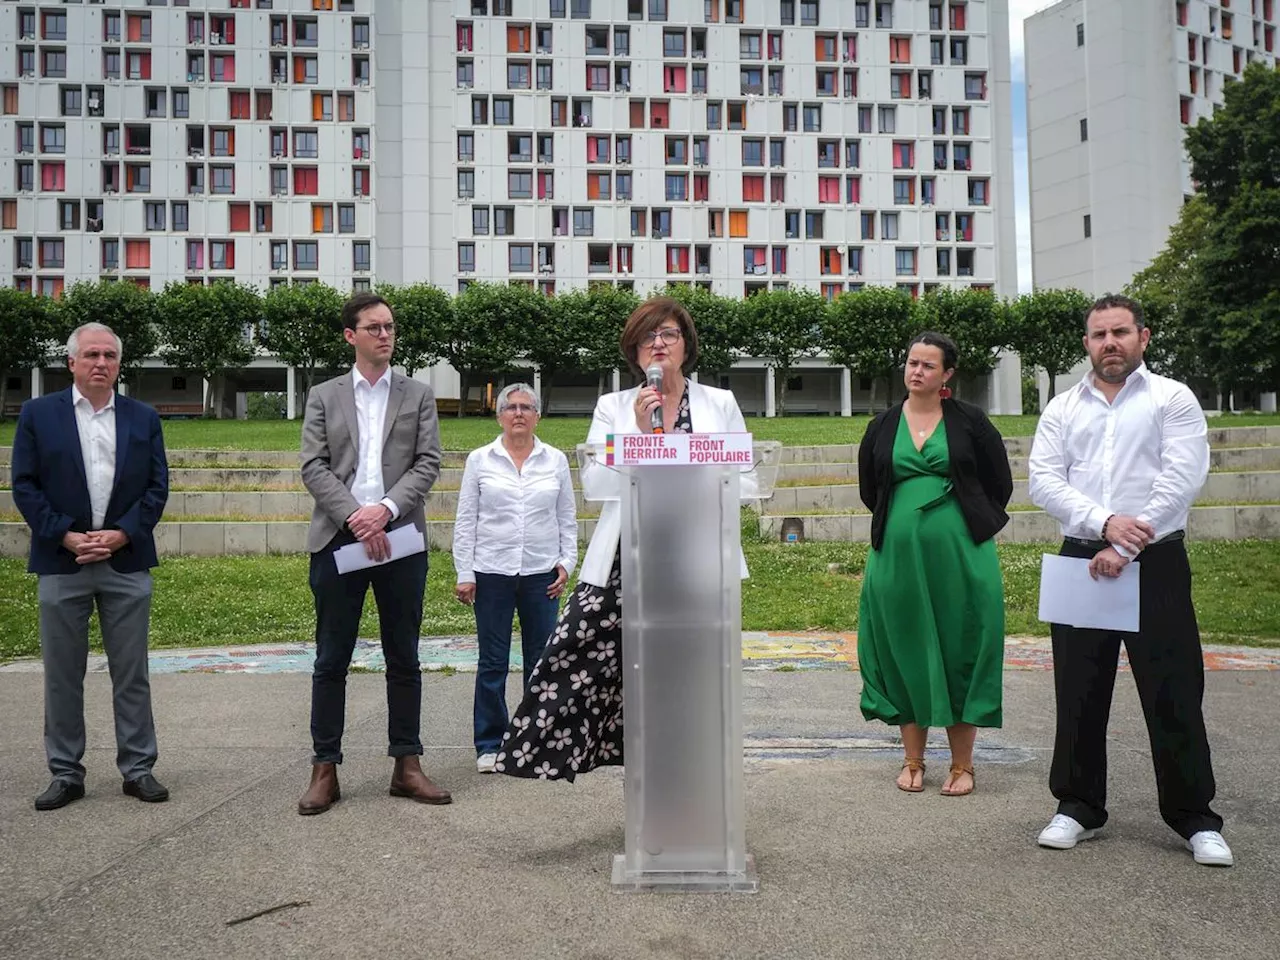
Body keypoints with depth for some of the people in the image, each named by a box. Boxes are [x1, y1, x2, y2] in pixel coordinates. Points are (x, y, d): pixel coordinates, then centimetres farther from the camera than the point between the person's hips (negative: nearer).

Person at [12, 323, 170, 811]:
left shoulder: (143, 418, 8)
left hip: (126, 563, 1)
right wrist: (66, 537, -10)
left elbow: (157, 486, 4)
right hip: (61, 562, 0)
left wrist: (121, 534, -9)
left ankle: (138, 769, 16)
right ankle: (66, 774, 18)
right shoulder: (38, 414, 5)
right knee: (62, 675, 7)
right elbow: (25, 485, 0)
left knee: (132, 674, 6)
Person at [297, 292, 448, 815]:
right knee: (331, 659, 4)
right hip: (339, 538, 0)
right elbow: (313, 467, 0)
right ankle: (325, 769, 13)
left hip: (400, 537, 1)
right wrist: (354, 516, -14)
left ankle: (407, 765, 16)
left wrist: (386, 508, -14)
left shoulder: (418, 395, 10)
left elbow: (428, 463, 1)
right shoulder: (323, 396, 9)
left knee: (404, 658, 7)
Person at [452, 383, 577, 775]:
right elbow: (465, 520, 3)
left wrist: (567, 563, 2)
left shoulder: (556, 460, 7)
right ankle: (489, 745, 14)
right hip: (492, 573, -1)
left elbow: (567, 519, 11)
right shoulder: (480, 460, 4)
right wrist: (464, 574, -2)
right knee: (492, 662, 4)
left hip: (542, 573, 1)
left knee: (541, 660, 5)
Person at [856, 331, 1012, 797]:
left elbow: (1000, 483, 6)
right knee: (906, 652, 6)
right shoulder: (883, 426, 7)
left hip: (960, 552, -2)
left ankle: (962, 764, 15)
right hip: (898, 552, 2)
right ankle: (913, 759, 19)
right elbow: (869, 491, 17)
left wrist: (972, 525, 8)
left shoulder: (969, 421, 1)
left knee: (961, 651, 3)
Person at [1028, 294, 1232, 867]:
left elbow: (1181, 480, -9)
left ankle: (1195, 818, 15)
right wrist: (1104, 522, -16)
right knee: (1079, 694, 8)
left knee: (1173, 695, 1)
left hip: (1155, 562, -2)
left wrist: (1124, 548, -14)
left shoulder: (1172, 399, 3)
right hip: (1081, 561, 3)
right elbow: (1043, 481, 0)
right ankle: (1079, 807, 21)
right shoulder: (1062, 409, 11)